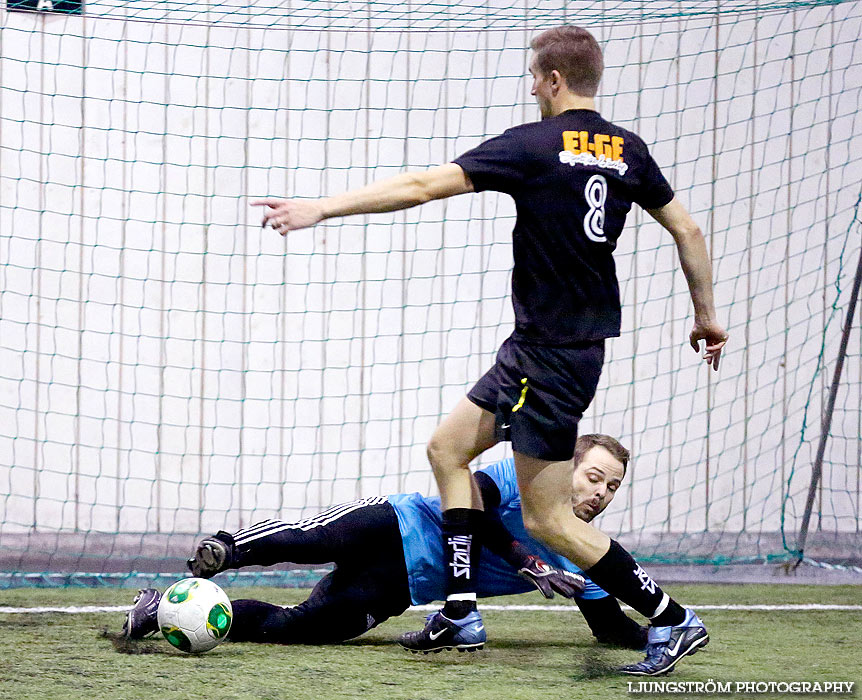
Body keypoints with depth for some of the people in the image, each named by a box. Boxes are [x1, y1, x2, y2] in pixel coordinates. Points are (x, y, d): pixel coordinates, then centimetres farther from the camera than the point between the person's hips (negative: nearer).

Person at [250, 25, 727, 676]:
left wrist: (321, 208, -18)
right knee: (448, 447, 17)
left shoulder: (534, 145, -14)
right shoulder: (627, 151, 6)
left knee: (548, 519, -1)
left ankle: (671, 620, 0)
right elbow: (687, 231, 11)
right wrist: (707, 315, 24)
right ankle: (461, 609, 15)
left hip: (551, 351, -8)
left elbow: (424, 186, -19)